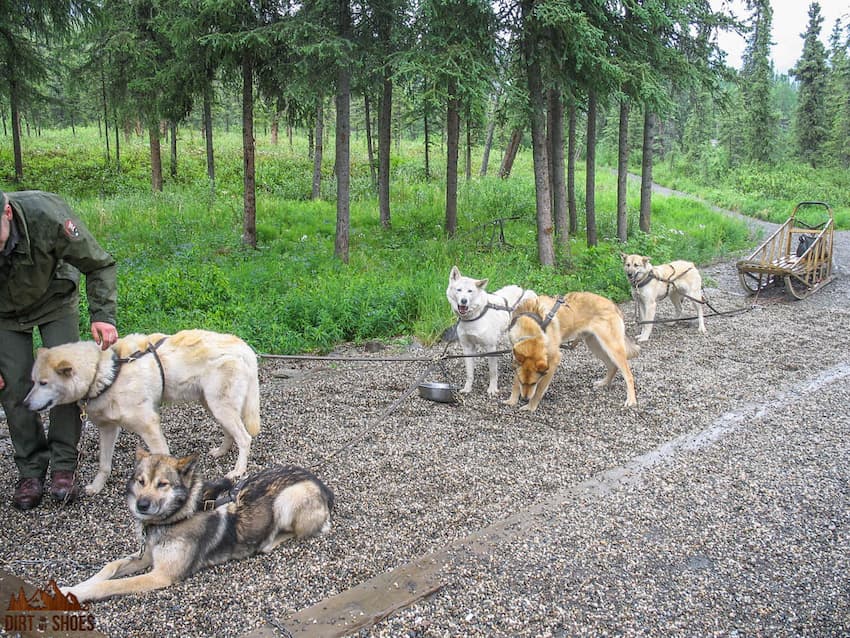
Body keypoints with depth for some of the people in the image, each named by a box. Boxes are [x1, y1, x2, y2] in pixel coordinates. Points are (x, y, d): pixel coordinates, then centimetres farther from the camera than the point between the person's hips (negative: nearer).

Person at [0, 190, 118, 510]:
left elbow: (99, 265, -21)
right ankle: (30, 469, 9)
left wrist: (103, 314, -34)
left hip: (54, 300, -1)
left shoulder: (46, 215, -37)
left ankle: (64, 465, 3)